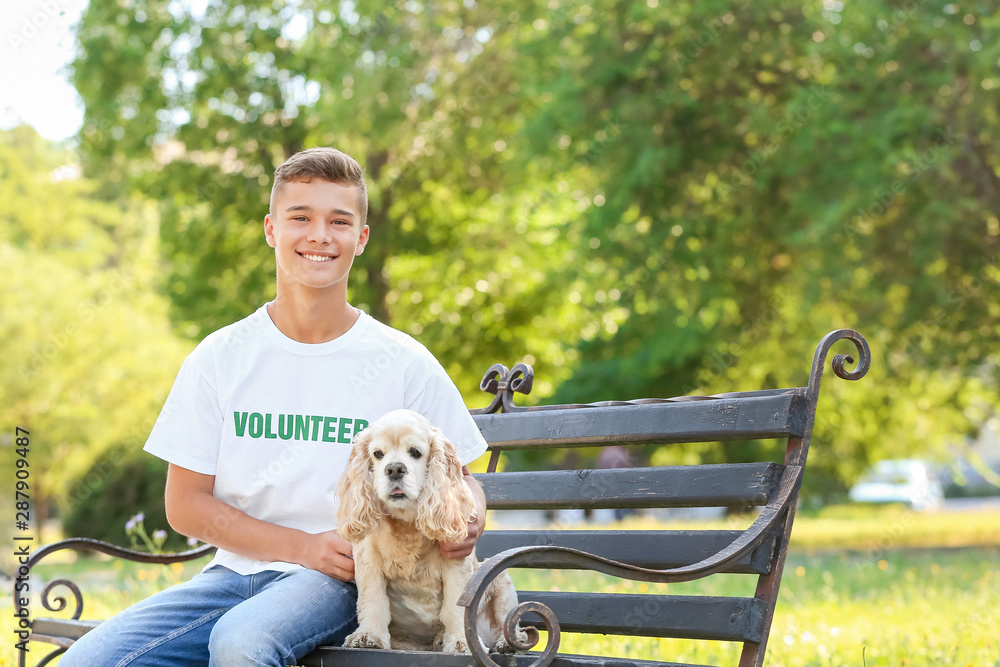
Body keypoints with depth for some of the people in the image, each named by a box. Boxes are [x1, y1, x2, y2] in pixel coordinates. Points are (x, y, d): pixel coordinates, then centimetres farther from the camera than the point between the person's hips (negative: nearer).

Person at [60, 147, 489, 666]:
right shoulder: (219, 357, 5)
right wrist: (303, 547, -10)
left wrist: (467, 520, -14)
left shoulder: (405, 365, 1)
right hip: (235, 570, 3)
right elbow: (185, 505, 4)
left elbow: (458, 477, 12)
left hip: (339, 583, -3)